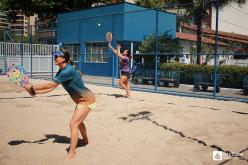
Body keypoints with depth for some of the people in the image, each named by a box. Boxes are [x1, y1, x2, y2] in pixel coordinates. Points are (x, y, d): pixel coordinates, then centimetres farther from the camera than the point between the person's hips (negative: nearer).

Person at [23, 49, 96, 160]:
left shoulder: (68, 70, -28)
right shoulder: (61, 71, 3)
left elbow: (51, 84, -29)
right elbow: (51, 88, 1)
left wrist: (32, 87, -23)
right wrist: (35, 92, -8)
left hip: (87, 100, -10)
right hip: (82, 100, 10)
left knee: (73, 124, -13)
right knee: (78, 121, 26)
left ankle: (71, 154, -7)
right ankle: (85, 141, 51)